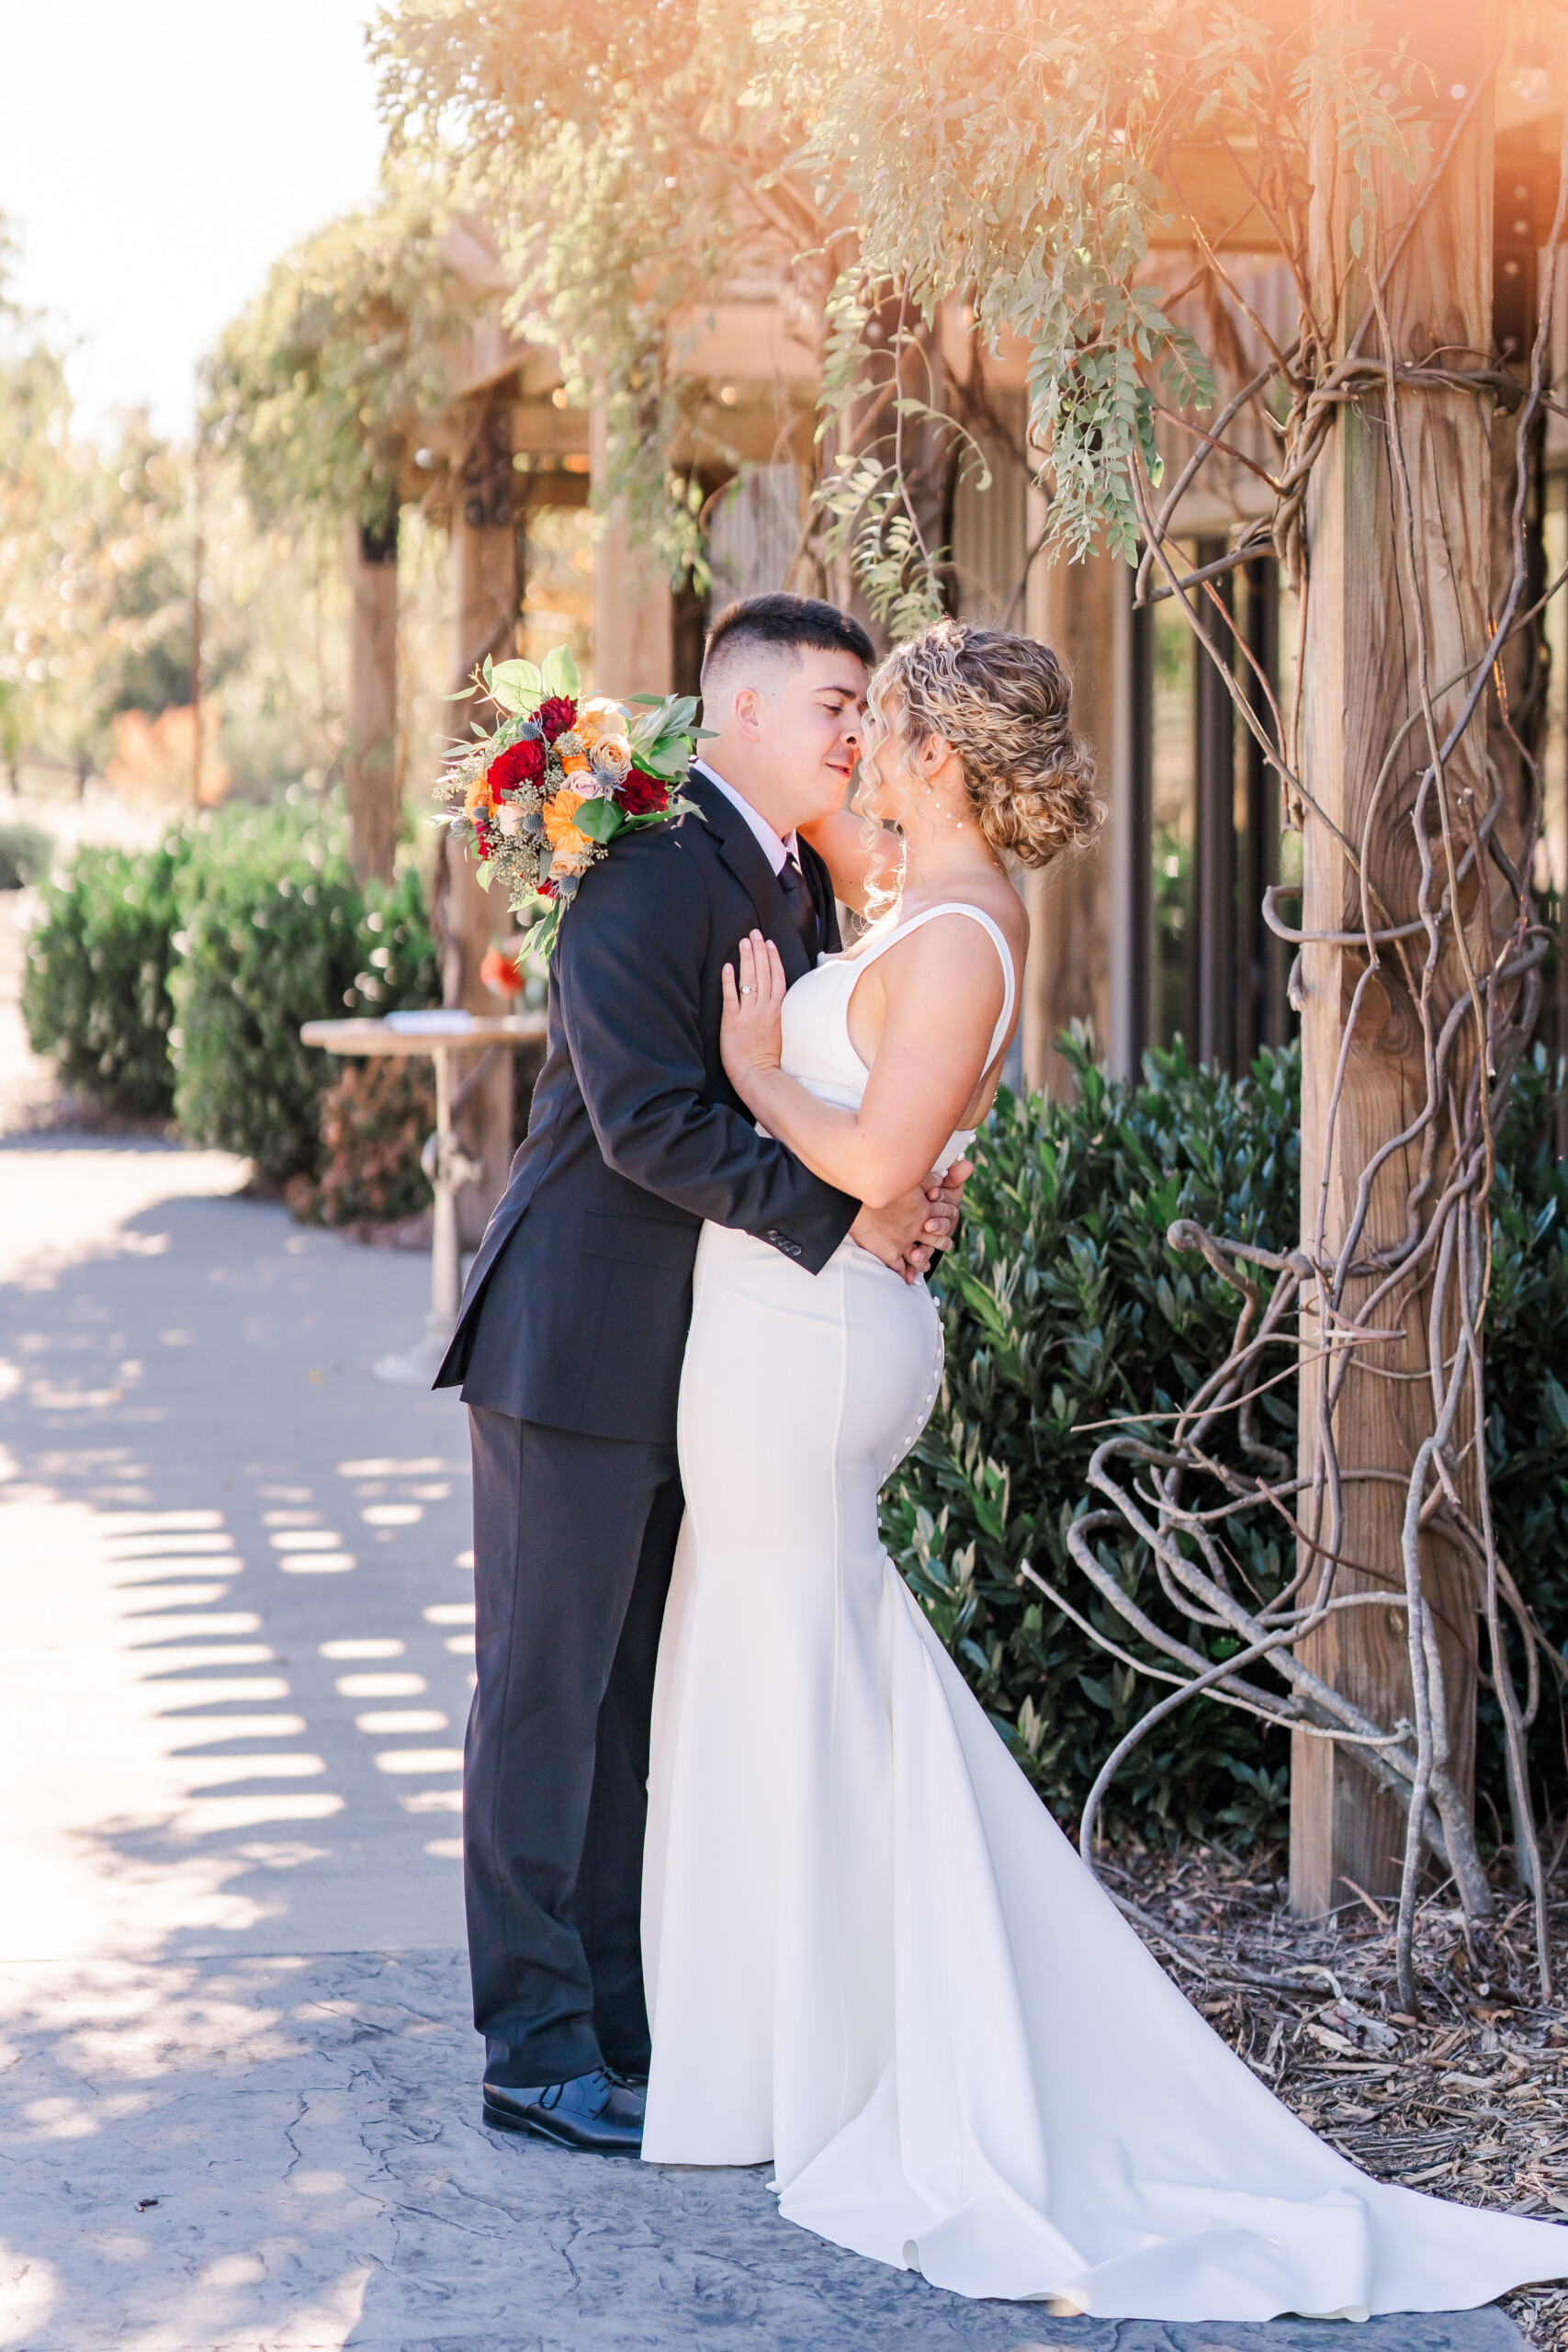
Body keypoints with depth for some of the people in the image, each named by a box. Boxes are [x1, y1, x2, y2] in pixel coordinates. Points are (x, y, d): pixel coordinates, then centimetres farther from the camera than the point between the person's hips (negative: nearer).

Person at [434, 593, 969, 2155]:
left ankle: (617, 2029, 22)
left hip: (700, 1364, 9)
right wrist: (837, 1219, -19)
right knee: (548, 1691, 0)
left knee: (635, 1701, 14)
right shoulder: (650, 872, -16)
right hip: (579, 1350, -9)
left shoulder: (802, 884, 13)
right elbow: (648, 1119, -23)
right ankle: (536, 2053, 7)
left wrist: (899, 1198, -2)